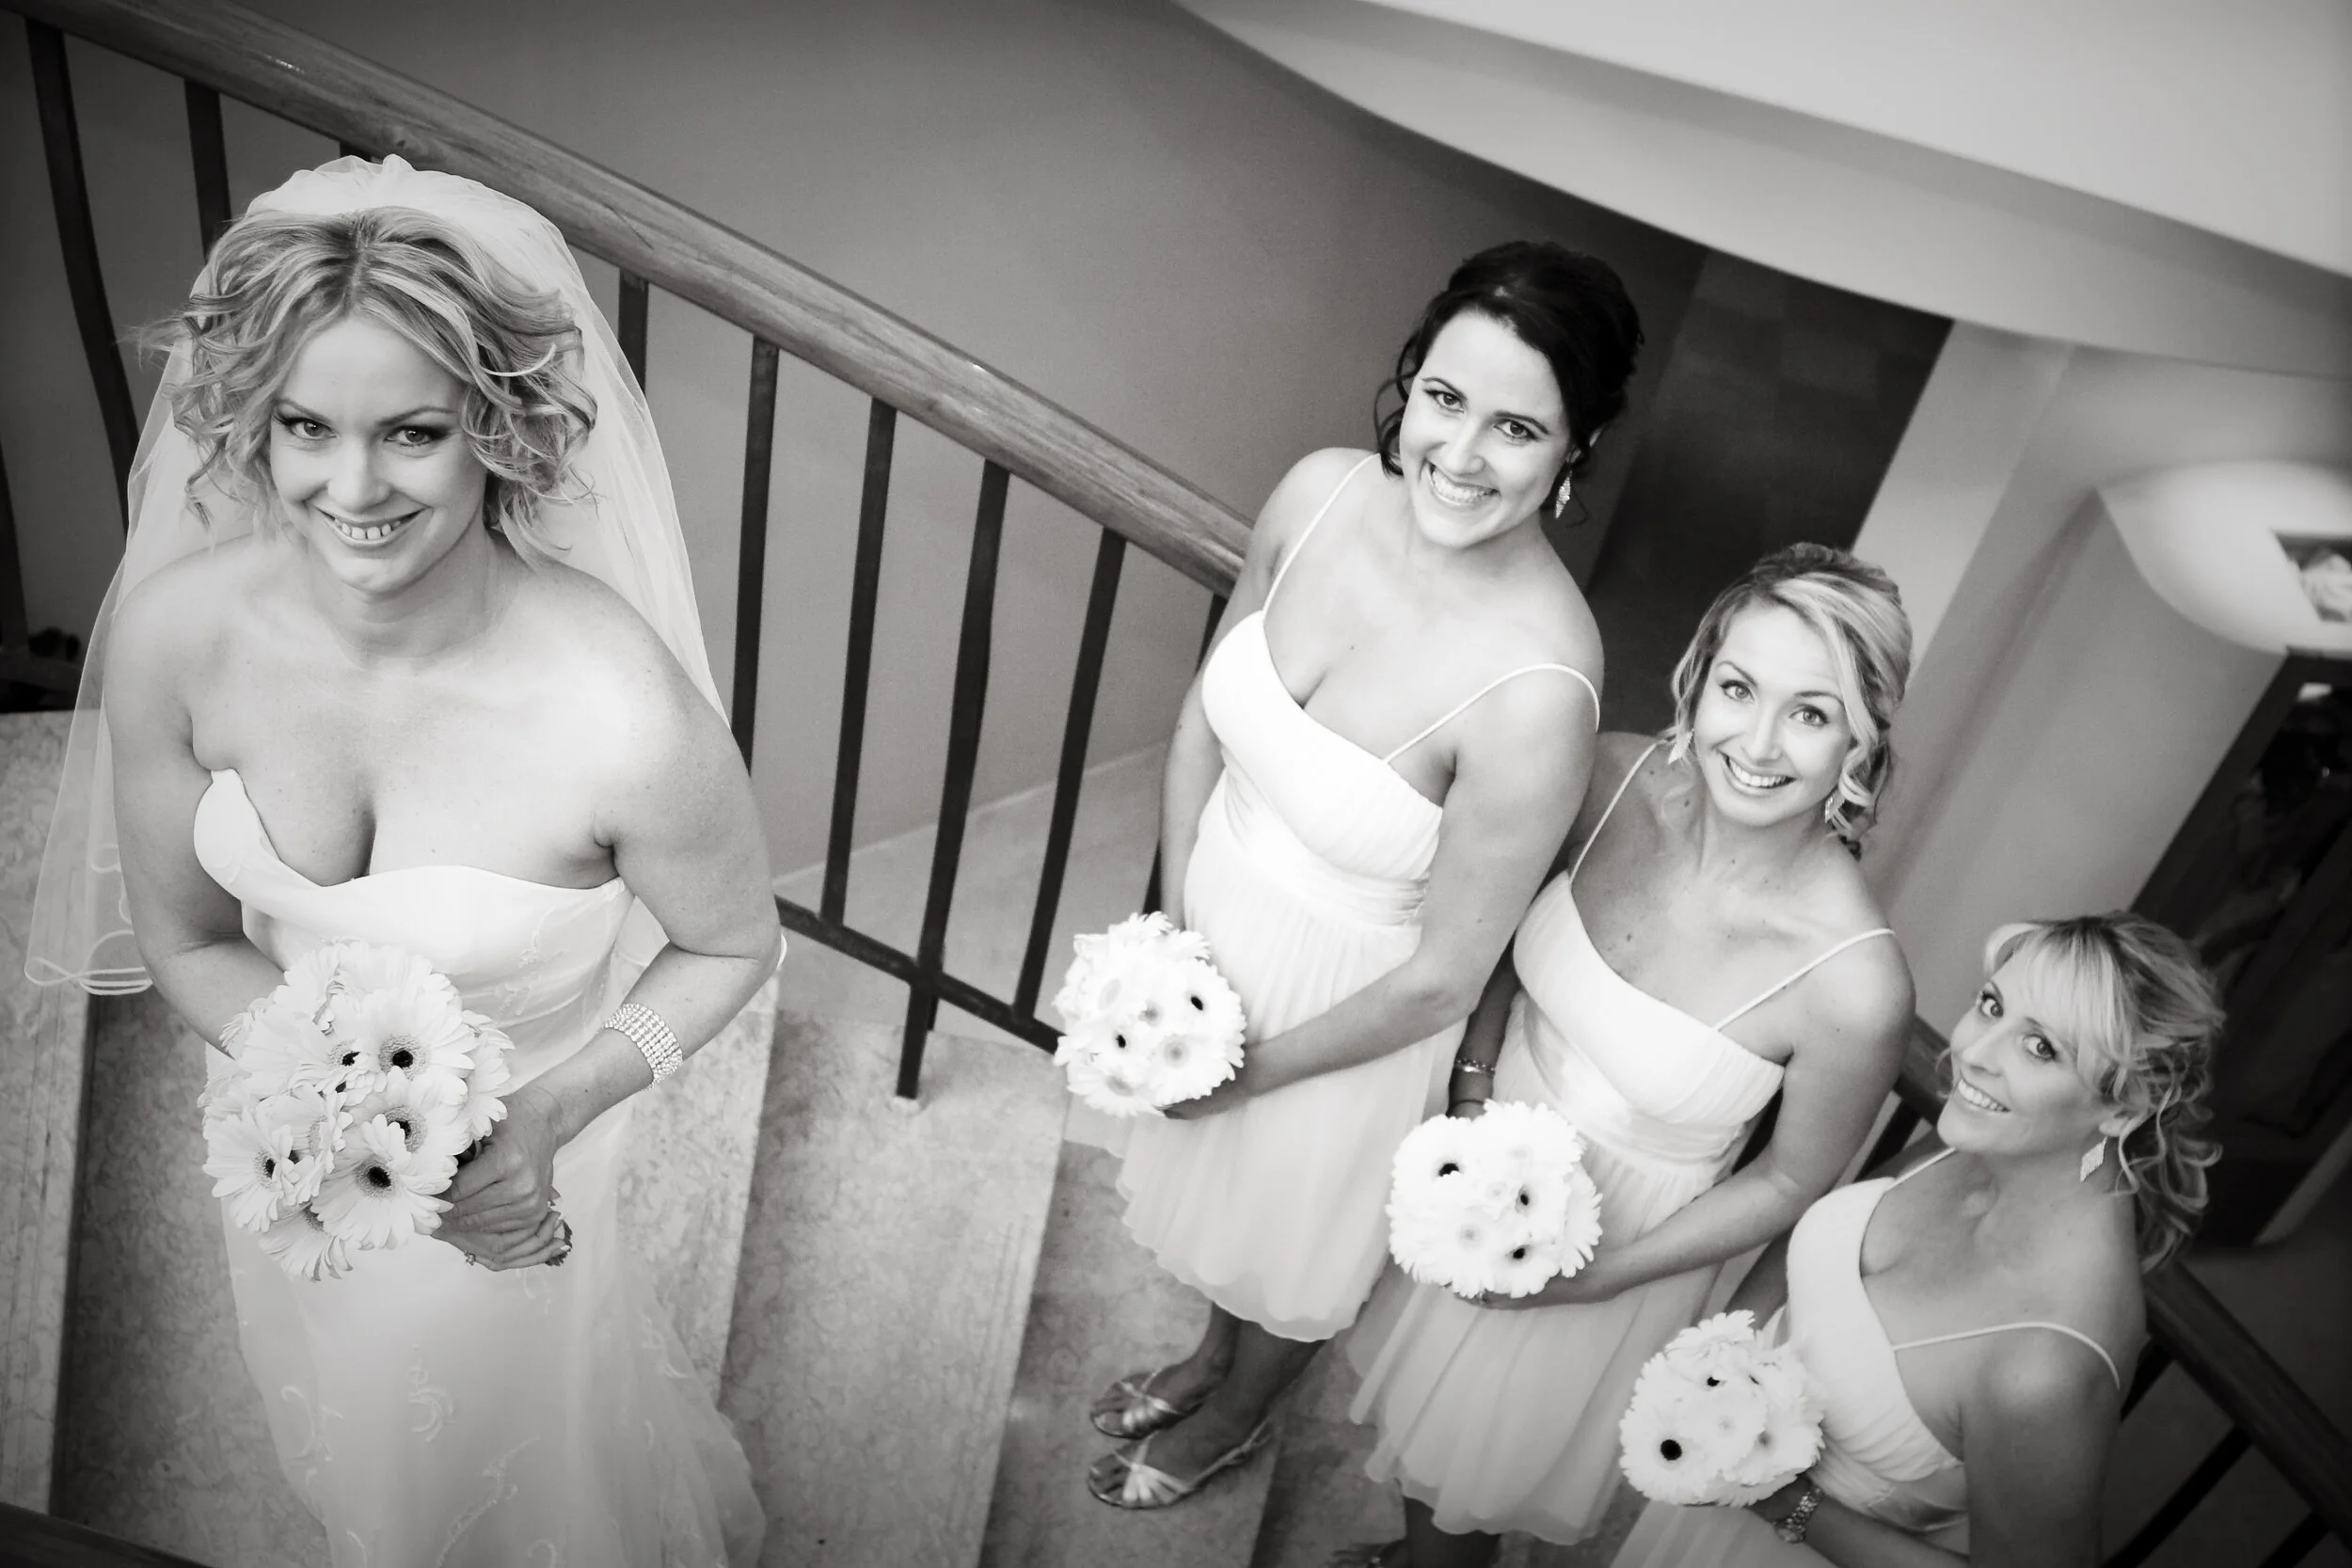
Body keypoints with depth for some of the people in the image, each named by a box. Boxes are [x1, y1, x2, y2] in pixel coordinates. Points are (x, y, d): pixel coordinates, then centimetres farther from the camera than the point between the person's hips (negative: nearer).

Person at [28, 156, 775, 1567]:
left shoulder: (625, 718, -37)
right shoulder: (175, 632, -24)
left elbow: (733, 950, -16)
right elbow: (186, 939, -9)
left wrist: (551, 1115, -27)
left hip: (522, 1162, -4)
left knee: (523, 1451, 27)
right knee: (362, 1449, 35)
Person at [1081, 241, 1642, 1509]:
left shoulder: (1534, 690, -36)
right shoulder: (1320, 493, -19)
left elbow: (1443, 977, -24)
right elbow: (1207, 713, -3)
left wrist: (1250, 1072, -11)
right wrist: (1176, 936, -6)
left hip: (1346, 1007, -5)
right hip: (1218, 931, 5)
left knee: (1296, 1242, 27)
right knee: (1216, 1185, 34)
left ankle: (1233, 1417, 63)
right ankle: (1210, 1352, 69)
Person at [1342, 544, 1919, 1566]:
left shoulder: (1855, 984, -33)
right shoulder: (1619, 778, -23)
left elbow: (1789, 1180, -15)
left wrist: (1596, 1279, -13)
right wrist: (1476, 1086, -14)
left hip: (1619, 1230, -4)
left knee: (1476, 1475, 24)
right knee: (1418, 1370, 31)